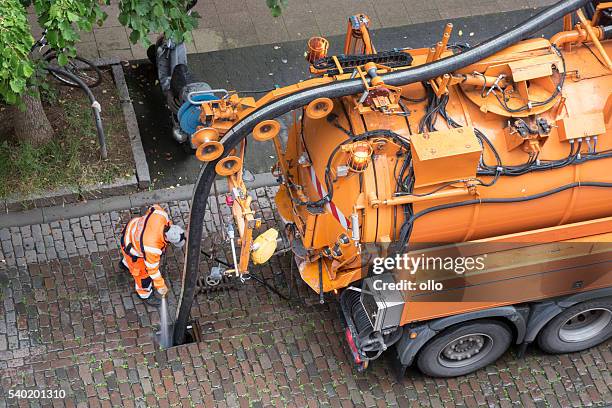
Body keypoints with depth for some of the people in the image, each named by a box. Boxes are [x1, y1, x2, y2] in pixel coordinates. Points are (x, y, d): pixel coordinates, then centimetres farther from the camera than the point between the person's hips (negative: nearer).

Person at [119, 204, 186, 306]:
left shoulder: (161, 215, -33)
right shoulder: (152, 248, -42)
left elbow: (155, 208, -7)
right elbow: (152, 269, -25)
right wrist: (160, 286, -10)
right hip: (131, 247, -7)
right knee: (143, 272, 14)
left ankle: (125, 263, 68)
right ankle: (144, 294, 44)